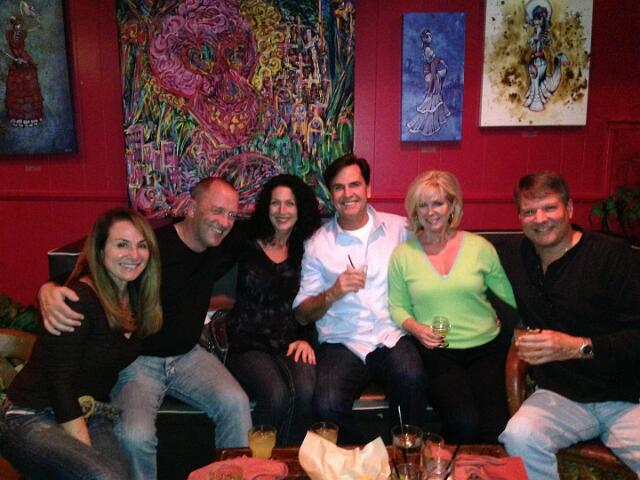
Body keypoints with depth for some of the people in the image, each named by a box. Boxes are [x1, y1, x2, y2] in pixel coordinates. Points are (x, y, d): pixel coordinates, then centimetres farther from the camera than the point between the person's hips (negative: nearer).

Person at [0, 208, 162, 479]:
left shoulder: (136, 297, 4)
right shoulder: (80, 300, -18)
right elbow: (59, 383, -17)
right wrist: (87, 450, -19)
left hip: (89, 418, 6)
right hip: (32, 419, -5)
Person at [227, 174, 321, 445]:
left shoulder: (304, 252, 13)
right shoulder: (246, 248, 5)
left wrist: (305, 339, -1)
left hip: (291, 342, 2)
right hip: (248, 344, -2)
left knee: (306, 391, -28)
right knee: (277, 395, -30)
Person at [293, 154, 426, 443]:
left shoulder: (400, 228, 9)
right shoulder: (318, 244, 6)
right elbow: (301, 315, 6)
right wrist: (333, 293, -13)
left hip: (392, 337, 1)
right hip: (341, 343, 0)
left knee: (411, 378, -32)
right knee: (327, 406, -28)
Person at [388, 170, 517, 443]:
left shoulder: (479, 247, 3)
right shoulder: (403, 255, 3)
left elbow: (510, 292, 7)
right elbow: (398, 308, 8)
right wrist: (415, 328, -10)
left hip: (488, 347, 1)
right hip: (438, 352, -1)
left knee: (497, 428, -18)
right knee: (464, 424, -23)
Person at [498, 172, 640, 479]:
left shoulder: (611, 254, -5)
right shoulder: (514, 262, 8)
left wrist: (579, 347, -20)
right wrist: (518, 344, 10)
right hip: (560, 395, 3)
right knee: (519, 437, -26)